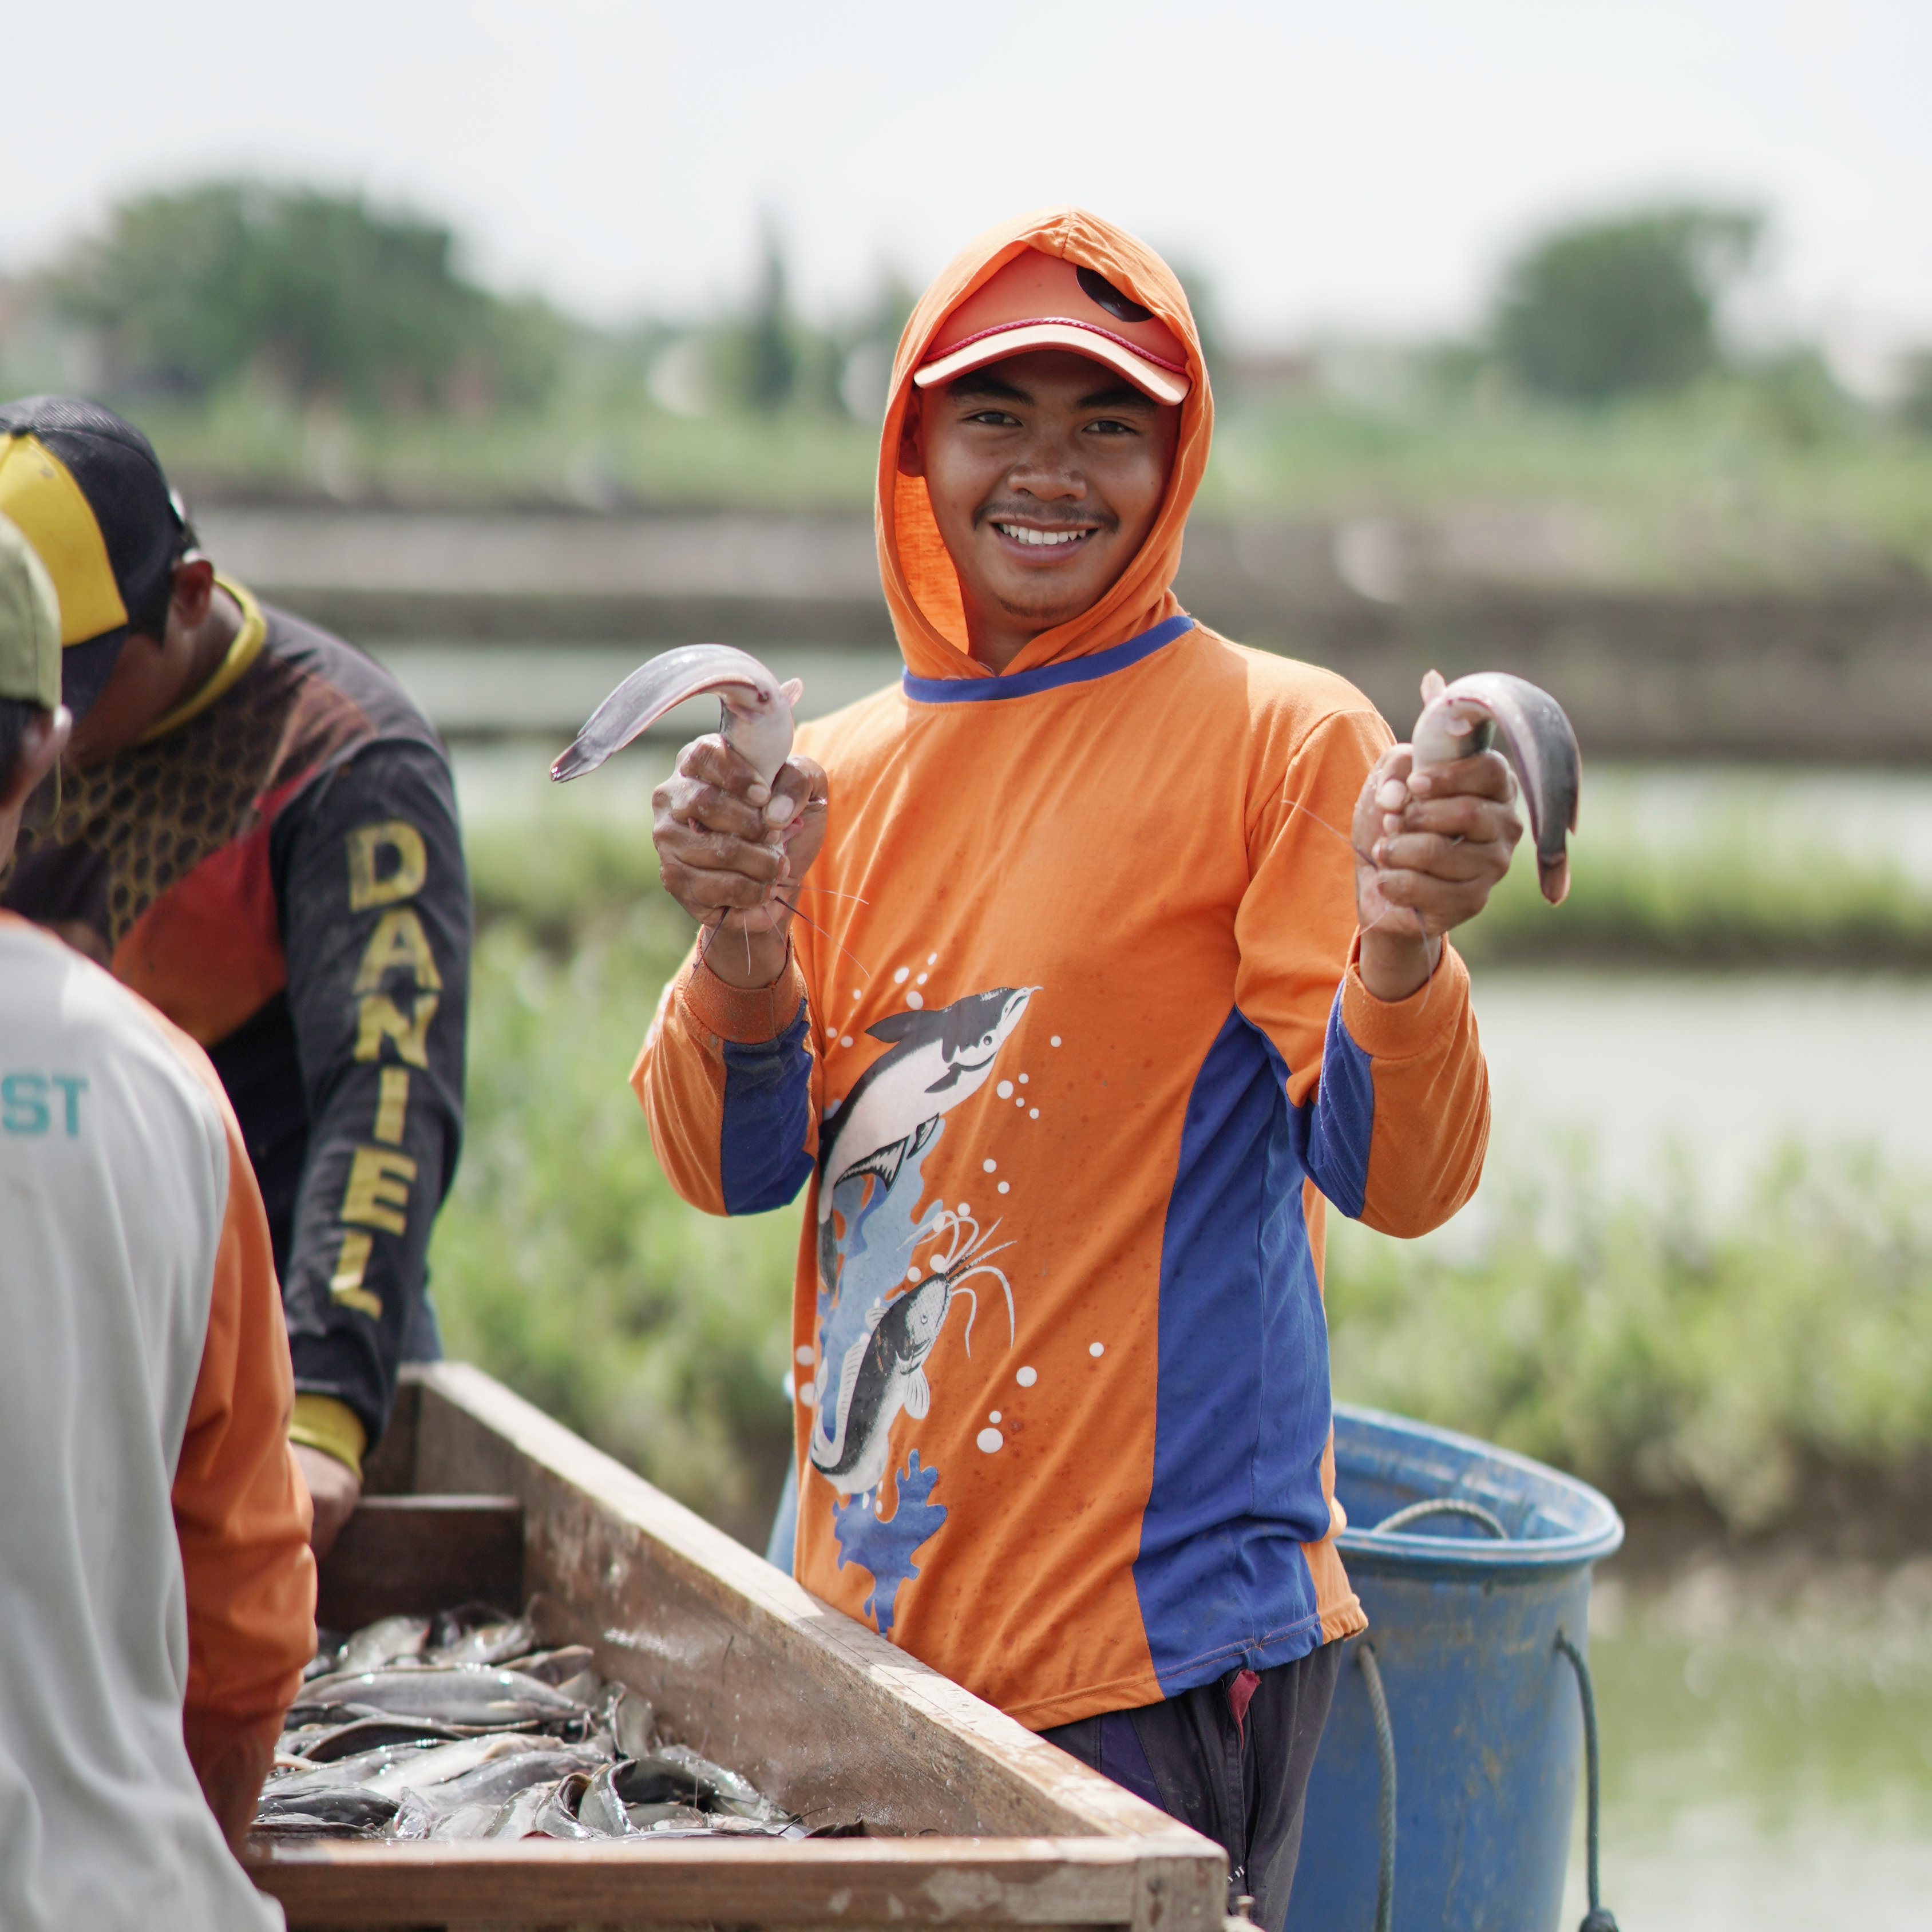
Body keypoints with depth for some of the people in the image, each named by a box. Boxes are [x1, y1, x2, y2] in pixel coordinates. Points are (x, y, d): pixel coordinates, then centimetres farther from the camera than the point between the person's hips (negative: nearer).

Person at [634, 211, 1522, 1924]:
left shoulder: (1280, 740, -4)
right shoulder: (844, 770, 11)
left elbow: (1399, 1178, -10)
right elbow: (730, 1169, 3)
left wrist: (1400, 954, -30)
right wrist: (743, 949, -16)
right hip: (879, 1611, 5)